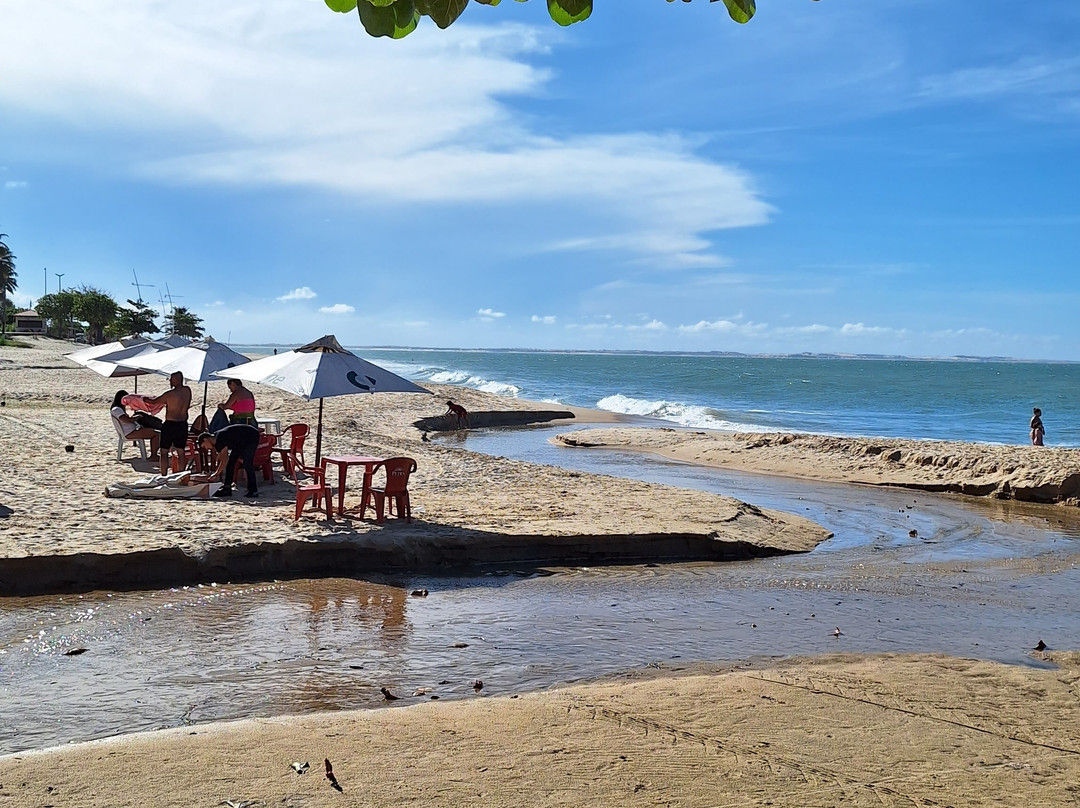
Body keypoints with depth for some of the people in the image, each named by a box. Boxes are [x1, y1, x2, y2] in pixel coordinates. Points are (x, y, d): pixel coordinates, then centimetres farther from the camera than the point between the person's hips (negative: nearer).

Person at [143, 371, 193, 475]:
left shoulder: (169, 394, -17)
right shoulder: (187, 390, -2)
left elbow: (153, 401, -5)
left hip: (170, 425, -5)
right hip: (183, 424, 5)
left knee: (164, 452, 5)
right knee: (181, 452, 12)